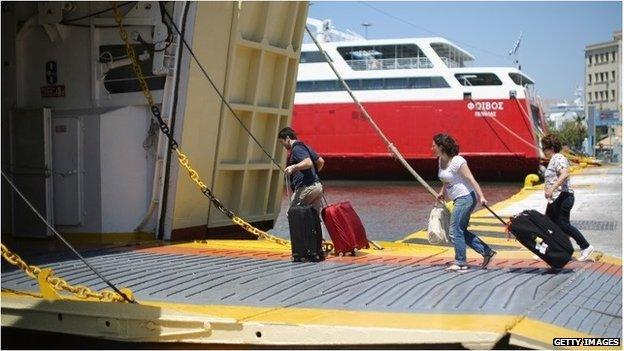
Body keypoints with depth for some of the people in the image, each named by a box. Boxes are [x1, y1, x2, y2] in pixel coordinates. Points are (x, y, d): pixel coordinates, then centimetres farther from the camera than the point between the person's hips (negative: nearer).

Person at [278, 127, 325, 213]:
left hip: (306, 188, -10)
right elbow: (321, 162, 24)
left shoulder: (297, 148, -8)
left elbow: (308, 163, -23)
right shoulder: (305, 147, 21)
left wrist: (293, 167, -28)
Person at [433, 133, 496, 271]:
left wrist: (481, 196, -25)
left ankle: (460, 263, 0)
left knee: (455, 230, -8)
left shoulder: (457, 161, -18)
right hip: (459, 199, 10)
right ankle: (487, 252, 18)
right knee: (461, 230, 11)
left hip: (466, 197, -10)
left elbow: (471, 179, -21)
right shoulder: (441, 160, 8)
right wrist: (442, 192, 20)